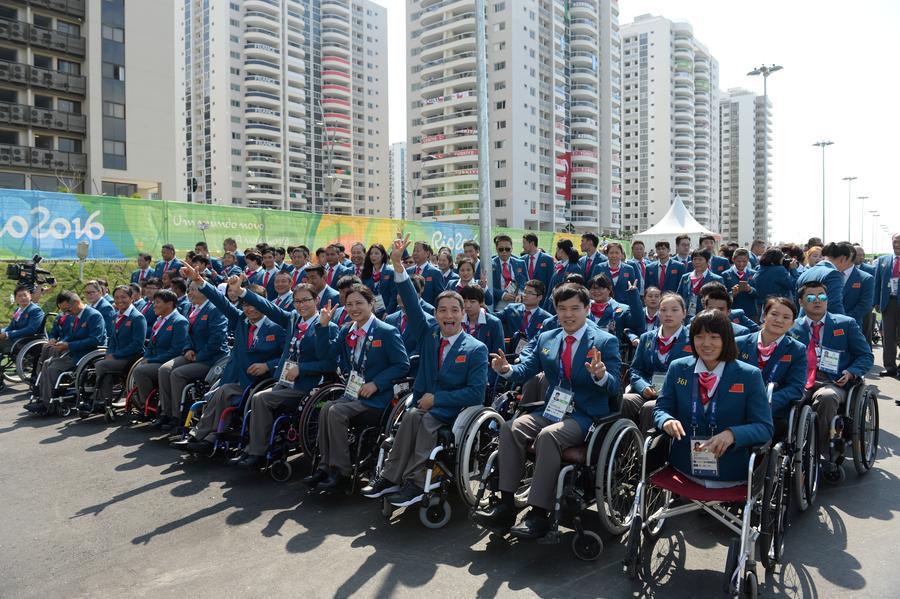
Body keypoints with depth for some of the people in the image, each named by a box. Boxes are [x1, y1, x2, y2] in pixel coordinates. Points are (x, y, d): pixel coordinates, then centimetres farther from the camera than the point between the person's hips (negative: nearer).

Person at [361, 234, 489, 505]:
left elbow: (476, 393, -8)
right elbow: (412, 304, -3)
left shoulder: (476, 349, -2)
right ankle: (391, 477, -25)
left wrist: (437, 398, -14)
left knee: (417, 418, -31)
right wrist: (398, 265, -14)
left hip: (455, 412, -3)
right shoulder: (428, 335, 9)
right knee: (413, 417, -29)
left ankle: (414, 482, -27)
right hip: (425, 406, 3)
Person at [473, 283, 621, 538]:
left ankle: (539, 514, -24)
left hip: (586, 417, -5)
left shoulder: (605, 341, -2)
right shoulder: (546, 338, 12)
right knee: (511, 428, -20)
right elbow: (524, 370, 8)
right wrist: (506, 369, -15)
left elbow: (614, 388, -8)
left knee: (548, 436, -32)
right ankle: (506, 505, -18)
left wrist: (601, 375, -32)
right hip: (552, 410, 5)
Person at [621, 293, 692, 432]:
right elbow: (635, 369, 17)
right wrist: (643, 387, -5)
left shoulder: (691, 340, 8)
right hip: (647, 394, 3)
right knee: (623, 401, -29)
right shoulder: (646, 338, 20)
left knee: (649, 407, -35)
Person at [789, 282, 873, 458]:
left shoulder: (846, 324, 14)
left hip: (831, 383, -1)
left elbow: (866, 356, 14)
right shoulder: (793, 327, 16)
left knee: (826, 397, -38)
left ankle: (823, 453, -21)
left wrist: (851, 372, -7)